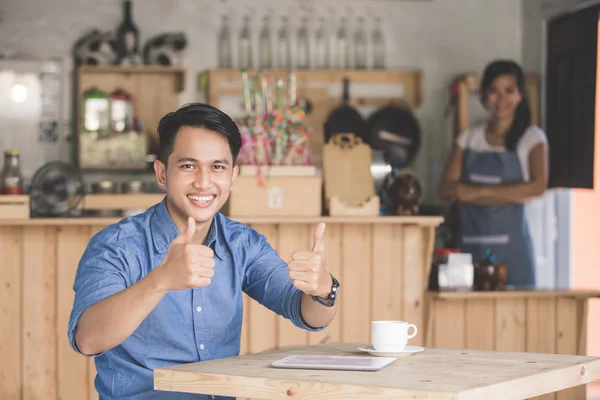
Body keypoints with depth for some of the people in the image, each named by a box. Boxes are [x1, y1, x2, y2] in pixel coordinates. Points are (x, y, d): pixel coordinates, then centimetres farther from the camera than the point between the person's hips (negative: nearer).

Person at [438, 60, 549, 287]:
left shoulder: (532, 138, 4)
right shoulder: (468, 139, 11)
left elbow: (538, 186, -12)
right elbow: (446, 189, -1)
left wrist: (477, 192, -12)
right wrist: (510, 195, -11)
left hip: (510, 245, -2)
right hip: (470, 242, 2)